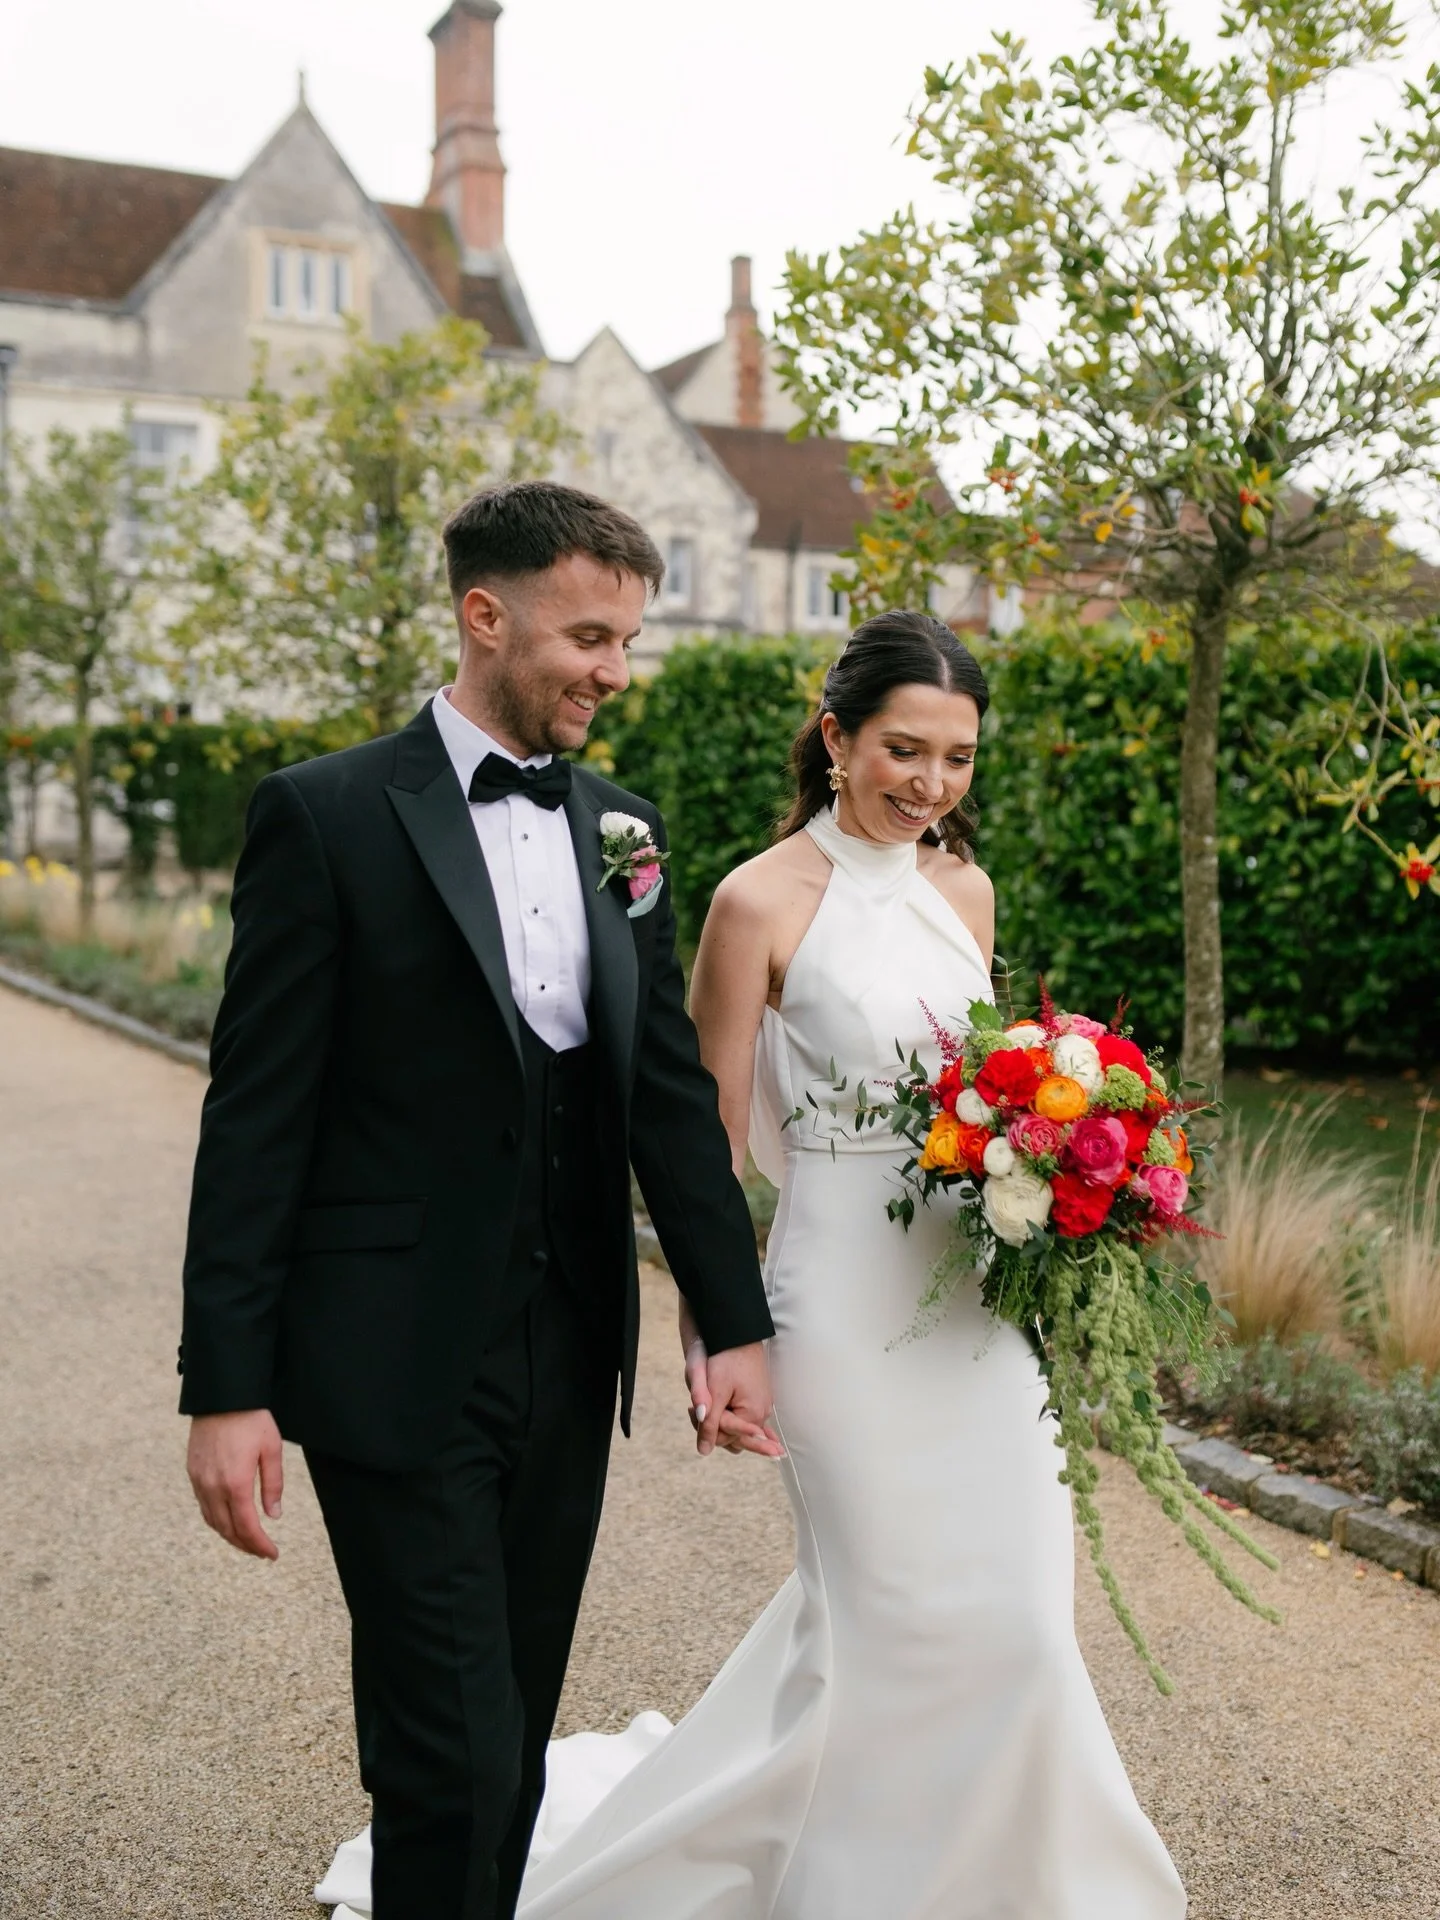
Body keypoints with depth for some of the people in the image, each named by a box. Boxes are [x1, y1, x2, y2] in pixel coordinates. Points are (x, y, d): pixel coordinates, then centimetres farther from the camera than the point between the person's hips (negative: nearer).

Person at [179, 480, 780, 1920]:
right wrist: (226, 1390, -12)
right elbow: (255, 1117, -9)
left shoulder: (622, 830, 9)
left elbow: (672, 1090, 10)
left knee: (514, 1745, 17)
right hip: (396, 1369, -5)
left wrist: (735, 1323, 5)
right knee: (455, 1759, -2)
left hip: (569, 1366, 6)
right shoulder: (326, 815, -8)